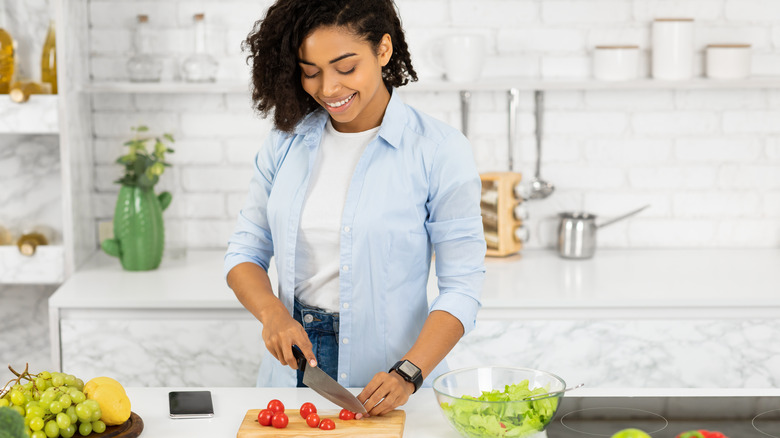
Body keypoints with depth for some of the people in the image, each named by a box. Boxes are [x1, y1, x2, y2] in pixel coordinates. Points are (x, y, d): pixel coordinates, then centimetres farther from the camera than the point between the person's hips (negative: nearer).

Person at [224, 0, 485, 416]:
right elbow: (244, 251, 7)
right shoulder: (286, 141, 2)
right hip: (291, 374, 3)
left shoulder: (439, 150, -10)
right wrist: (272, 313, -12)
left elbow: (462, 285, -11)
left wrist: (407, 374, -23)